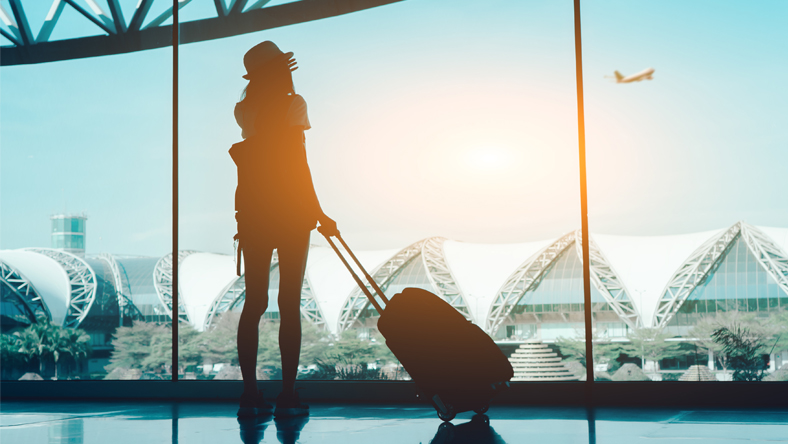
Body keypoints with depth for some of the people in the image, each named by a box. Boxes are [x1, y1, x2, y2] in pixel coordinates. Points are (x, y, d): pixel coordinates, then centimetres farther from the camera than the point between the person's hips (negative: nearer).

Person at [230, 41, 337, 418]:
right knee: (290, 303, 0)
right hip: (290, 212, -4)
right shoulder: (292, 104, -6)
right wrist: (318, 214, -9)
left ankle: (250, 394, 5)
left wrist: (267, 77, 40)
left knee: (254, 302, 7)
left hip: (252, 213, 4)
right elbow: (299, 167, -13)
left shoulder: (244, 110, 8)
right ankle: (288, 395, -1)